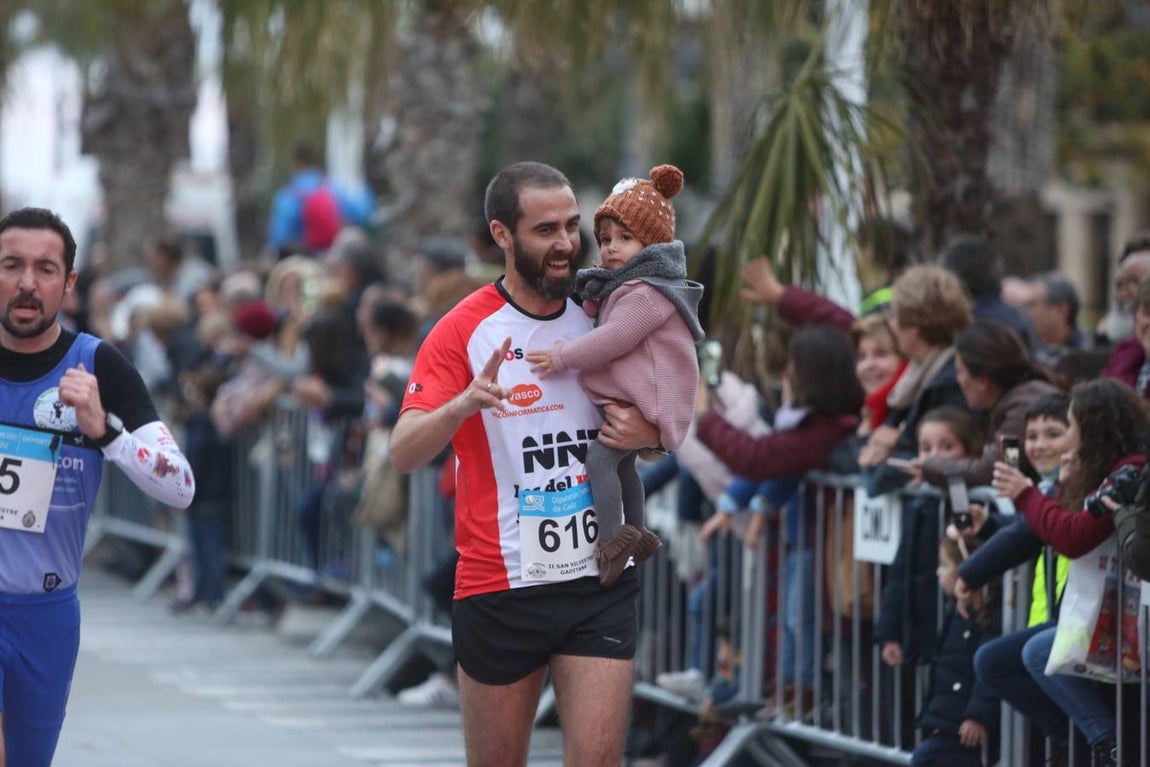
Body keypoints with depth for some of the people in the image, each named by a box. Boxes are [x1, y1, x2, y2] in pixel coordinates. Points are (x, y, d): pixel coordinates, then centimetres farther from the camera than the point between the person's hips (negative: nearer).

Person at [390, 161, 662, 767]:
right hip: (499, 592, -2)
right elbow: (403, 454, -14)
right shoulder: (463, 330, -4)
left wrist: (647, 433, -5)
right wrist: (464, 403, -33)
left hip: (600, 583, 2)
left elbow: (664, 431, 19)